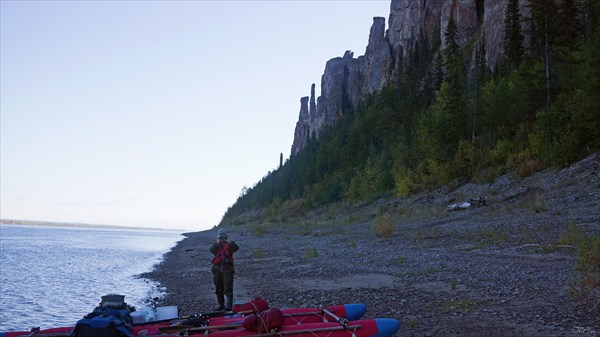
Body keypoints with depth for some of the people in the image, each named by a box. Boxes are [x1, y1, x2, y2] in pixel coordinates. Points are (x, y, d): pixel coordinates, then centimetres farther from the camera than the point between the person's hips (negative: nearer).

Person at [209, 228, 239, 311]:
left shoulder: (229, 245, 4)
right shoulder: (216, 245, 11)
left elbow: (236, 248, -17)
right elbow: (212, 250, -10)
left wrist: (229, 242, -25)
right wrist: (217, 243, -17)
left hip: (227, 269, -4)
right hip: (217, 269, 4)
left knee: (228, 288, -9)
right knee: (218, 288, 10)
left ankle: (229, 306, -10)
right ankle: (221, 305, 22)